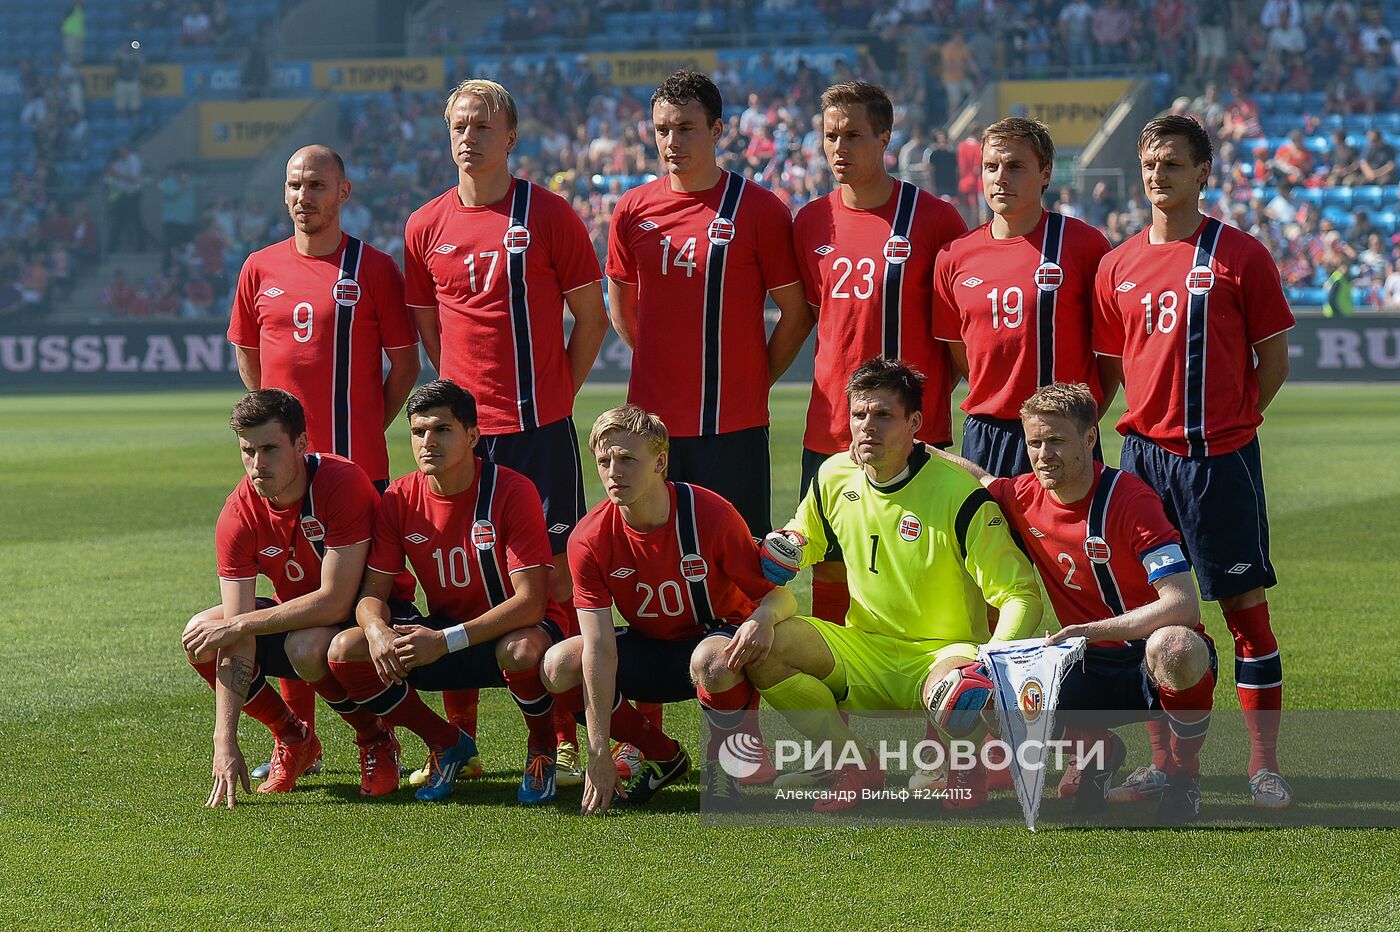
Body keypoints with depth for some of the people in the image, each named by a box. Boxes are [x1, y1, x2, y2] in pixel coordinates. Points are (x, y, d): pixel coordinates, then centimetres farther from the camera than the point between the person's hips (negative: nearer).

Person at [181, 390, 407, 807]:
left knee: (308, 646, -36)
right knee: (199, 637, -15)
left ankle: (376, 740, -6)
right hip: (299, 613, 5)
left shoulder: (342, 483, -30)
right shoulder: (239, 515, -16)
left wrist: (239, 624, -28)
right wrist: (225, 741, -27)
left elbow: (335, 601, -32)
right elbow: (236, 641, -19)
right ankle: (292, 738, 7)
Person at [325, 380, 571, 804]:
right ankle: (447, 744, 4)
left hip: (511, 630, -5)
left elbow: (530, 602, -24)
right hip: (443, 632, 5)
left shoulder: (511, 491, -20)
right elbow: (373, 592, -3)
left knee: (522, 652, -41)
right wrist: (377, 630, -29)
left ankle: (542, 749, -6)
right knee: (344, 651, -18)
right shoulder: (399, 499, -6)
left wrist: (446, 641, -33)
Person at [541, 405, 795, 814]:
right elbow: (599, 648, -22)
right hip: (648, 649, 4)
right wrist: (599, 753, -28)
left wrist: (764, 616, -45)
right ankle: (663, 757, 1)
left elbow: (779, 594, -17)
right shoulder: (589, 539, -18)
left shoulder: (711, 515, -24)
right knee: (559, 666, -22)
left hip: (716, 637, -4)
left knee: (712, 661, -39)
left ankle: (724, 766, -7)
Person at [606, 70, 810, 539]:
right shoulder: (634, 209, 6)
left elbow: (796, 313, 2)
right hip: (651, 421, 3)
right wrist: (662, 369, 13)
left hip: (732, 428, -3)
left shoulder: (759, 210, -4)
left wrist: (757, 379, 0)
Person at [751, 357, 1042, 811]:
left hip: (944, 652, -5)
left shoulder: (960, 493, -14)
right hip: (864, 651, 5)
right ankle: (859, 765, -4)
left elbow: (1021, 594, -15)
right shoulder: (833, 477, 1)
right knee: (762, 647, -21)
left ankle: (966, 762, 0)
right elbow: (791, 557, 17)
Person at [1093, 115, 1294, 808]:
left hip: (1220, 457, -4)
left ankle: (1264, 763, 1)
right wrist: (1152, 419, 6)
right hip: (1145, 456, 4)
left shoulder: (1239, 255, -3)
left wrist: (1227, 421, -2)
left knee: (1244, 603, -3)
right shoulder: (1119, 265, 9)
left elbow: (1274, 360, 1)